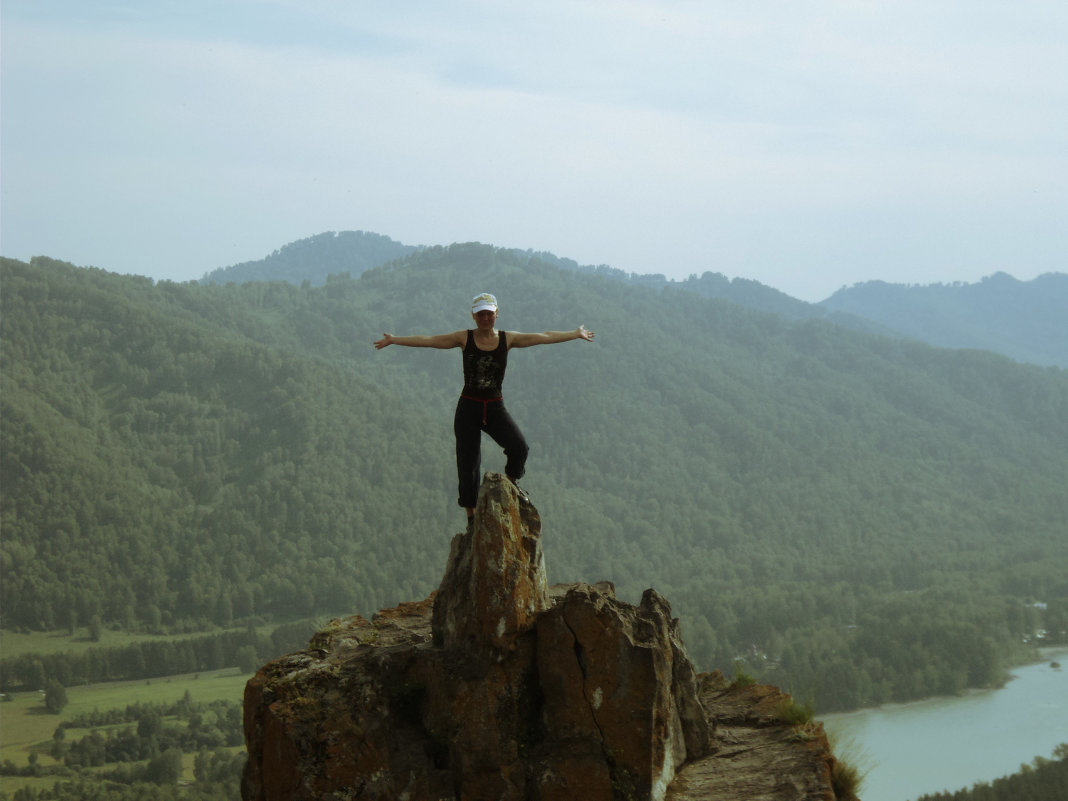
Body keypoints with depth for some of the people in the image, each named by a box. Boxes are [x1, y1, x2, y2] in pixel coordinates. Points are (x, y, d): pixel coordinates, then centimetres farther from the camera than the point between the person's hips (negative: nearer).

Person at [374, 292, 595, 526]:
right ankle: (472, 517, 10)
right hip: (469, 408, -1)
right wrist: (393, 340, -9)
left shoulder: (507, 339, 2)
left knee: (519, 446, -23)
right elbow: (428, 340, -5)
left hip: (495, 408, 1)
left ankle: (511, 484, 5)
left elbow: (544, 337, 7)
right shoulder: (464, 338, -3)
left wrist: (576, 334, 9)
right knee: (467, 464, -2)